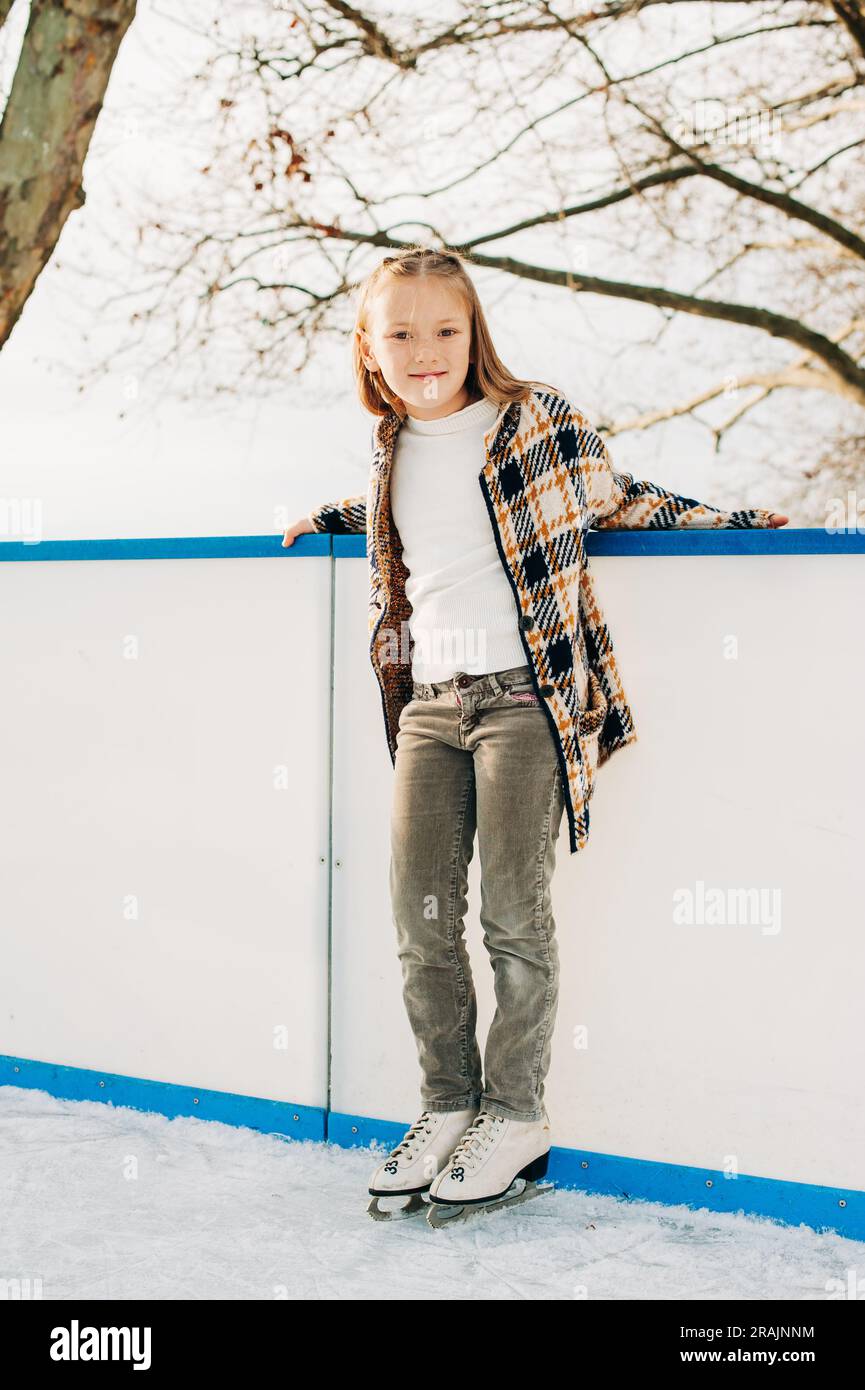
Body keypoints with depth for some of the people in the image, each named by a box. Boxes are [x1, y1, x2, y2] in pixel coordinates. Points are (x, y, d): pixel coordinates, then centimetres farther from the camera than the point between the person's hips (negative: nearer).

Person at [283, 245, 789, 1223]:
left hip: (526, 694, -5)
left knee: (512, 911, -5)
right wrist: (330, 515, 30)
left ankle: (516, 1116, 11)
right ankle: (449, 1106, 16)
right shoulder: (392, 451, 14)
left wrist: (727, 523, 5)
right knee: (420, 916, 1)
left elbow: (612, 498, 12)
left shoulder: (538, 420, -1)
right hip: (428, 703, 5)